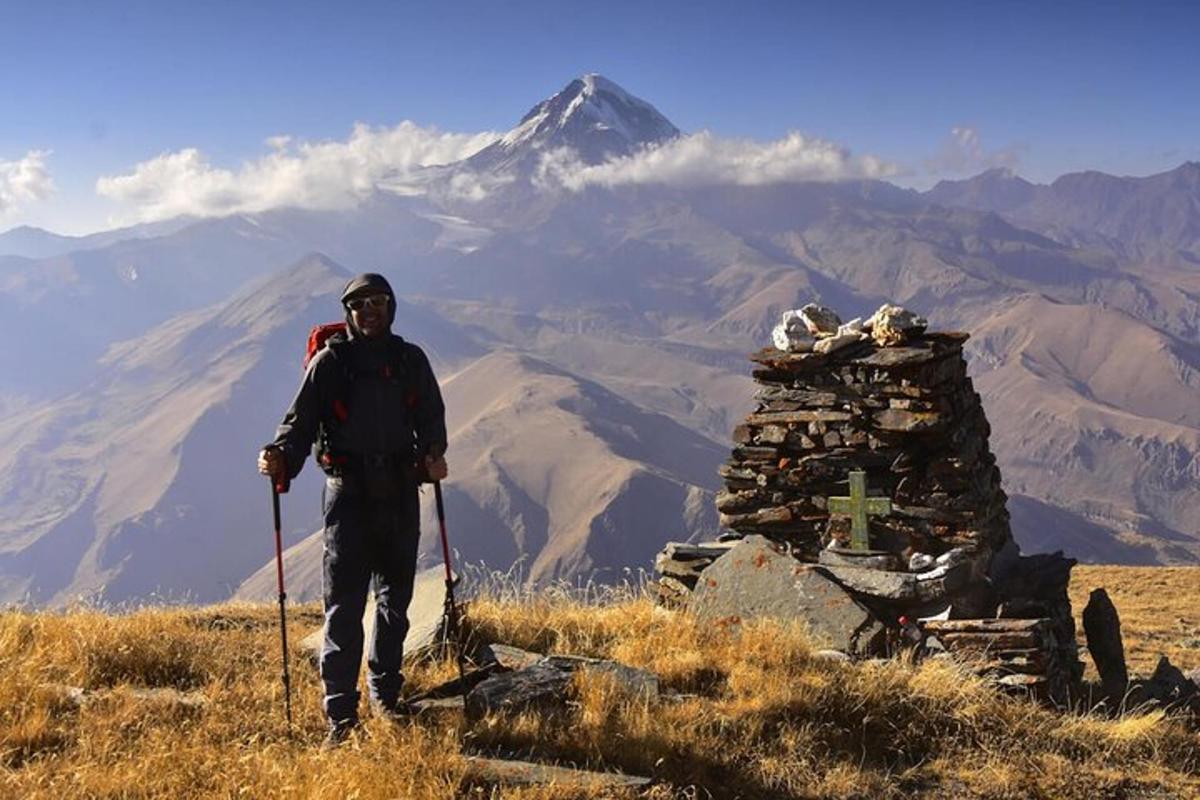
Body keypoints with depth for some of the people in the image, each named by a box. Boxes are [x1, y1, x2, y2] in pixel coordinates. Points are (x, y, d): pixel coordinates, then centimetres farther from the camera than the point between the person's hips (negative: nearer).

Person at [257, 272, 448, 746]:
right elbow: (301, 420, -4)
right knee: (344, 605, -7)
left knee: (395, 600, 13)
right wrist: (280, 457, -23)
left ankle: (385, 692, 30)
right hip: (348, 493, -3)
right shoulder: (329, 362, 1)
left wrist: (433, 454, -8)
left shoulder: (411, 361, 10)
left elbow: (431, 417, 13)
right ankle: (340, 714, -5)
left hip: (400, 494, 3)